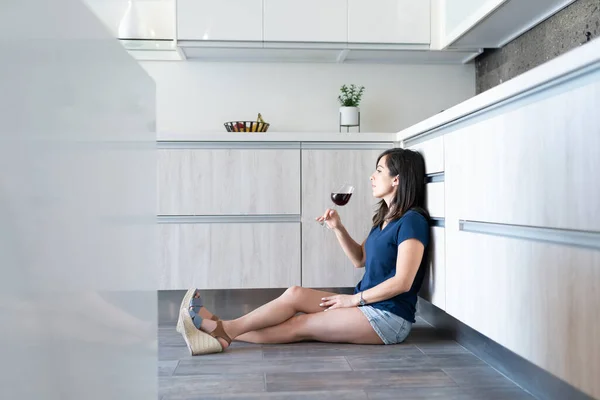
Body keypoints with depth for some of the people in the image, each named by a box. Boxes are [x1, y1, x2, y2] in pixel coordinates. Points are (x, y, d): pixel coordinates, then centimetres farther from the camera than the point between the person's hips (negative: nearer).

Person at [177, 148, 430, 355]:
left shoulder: (411, 220, -15)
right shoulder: (385, 217, 14)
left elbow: (402, 282, -19)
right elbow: (360, 259, 18)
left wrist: (354, 299, -13)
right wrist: (338, 228, 3)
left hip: (388, 318, -8)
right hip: (366, 305, 8)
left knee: (298, 325, -14)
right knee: (295, 294, -9)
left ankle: (223, 331, -8)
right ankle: (221, 333, -15)